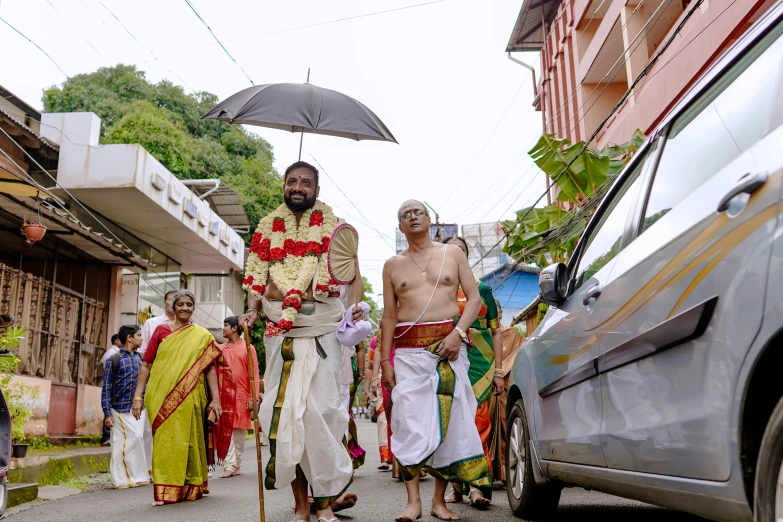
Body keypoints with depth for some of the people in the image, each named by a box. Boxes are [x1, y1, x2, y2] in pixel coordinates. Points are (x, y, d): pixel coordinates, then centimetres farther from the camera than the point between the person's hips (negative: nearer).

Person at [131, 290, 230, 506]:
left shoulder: (202, 336, 7)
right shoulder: (161, 330, 7)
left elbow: (210, 368, 4)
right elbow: (146, 365, 6)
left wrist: (216, 398, -2)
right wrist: (138, 395, 0)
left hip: (189, 398, 0)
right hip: (161, 397, 0)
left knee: (188, 441, 6)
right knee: (164, 441, -1)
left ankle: (192, 486, 20)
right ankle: (165, 491, 5)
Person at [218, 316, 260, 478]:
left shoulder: (248, 348, 1)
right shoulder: (220, 349, 10)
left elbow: (254, 375, -2)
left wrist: (253, 398, -8)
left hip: (242, 396, -2)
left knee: (240, 432, 5)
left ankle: (237, 465, 15)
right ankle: (229, 466, -3)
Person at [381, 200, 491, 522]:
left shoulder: (453, 254, 11)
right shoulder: (393, 265, 13)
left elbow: (474, 298, 6)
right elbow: (390, 316, 10)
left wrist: (458, 332, -10)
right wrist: (385, 360, 2)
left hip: (449, 343, 0)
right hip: (408, 349, 0)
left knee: (448, 420, -1)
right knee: (408, 421, -7)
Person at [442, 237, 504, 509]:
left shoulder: (482, 289, 13)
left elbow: (495, 331, 12)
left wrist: (498, 371, 4)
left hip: (479, 363, 0)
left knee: (478, 421, -10)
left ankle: (477, 484, -8)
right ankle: (456, 482, 9)